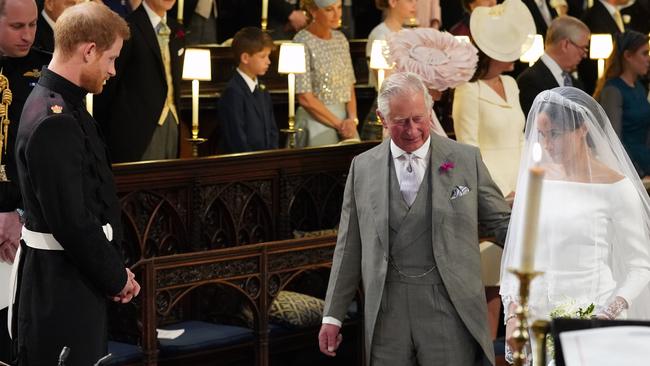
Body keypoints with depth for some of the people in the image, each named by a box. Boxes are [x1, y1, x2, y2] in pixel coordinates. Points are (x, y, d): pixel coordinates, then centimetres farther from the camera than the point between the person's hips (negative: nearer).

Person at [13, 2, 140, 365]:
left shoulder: (64, 105, 10)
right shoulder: (53, 123, -23)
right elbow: (72, 222, -24)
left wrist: (115, 270, 7)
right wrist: (116, 278, -11)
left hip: (76, 275, 10)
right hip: (61, 284, -10)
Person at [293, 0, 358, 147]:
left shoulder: (341, 39, 11)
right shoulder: (302, 42, -9)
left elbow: (350, 86, 11)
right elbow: (305, 98, -13)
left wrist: (352, 119, -6)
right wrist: (339, 124, -12)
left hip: (345, 119, 6)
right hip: (315, 120, -6)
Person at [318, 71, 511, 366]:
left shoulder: (466, 160, 3)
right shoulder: (362, 167, 8)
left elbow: (501, 223, 6)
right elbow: (349, 247, 11)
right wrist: (332, 316, 9)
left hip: (449, 308, -1)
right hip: (386, 311, 2)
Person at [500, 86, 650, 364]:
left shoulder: (615, 187, -6)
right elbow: (517, 254, 9)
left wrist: (607, 315, -18)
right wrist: (513, 313, -3)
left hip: (593, 317, -3)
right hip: (536, 317, 4)